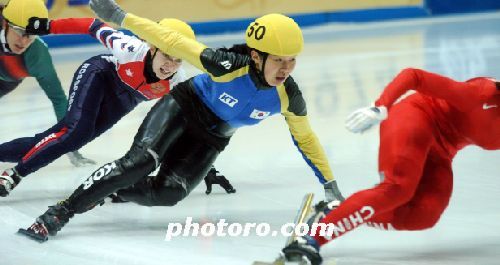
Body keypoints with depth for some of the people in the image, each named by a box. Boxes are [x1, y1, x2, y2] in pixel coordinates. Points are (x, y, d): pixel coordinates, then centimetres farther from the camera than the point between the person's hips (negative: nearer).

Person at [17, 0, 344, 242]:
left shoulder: (288, 96, -20)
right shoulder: (229, 65, -33)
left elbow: (305, 138, -2)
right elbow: (173, 42, -29)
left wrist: (330, 183, 3)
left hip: (210, 140, 4)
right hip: (182, 109, -4)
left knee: (167, 193, -17)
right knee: (139, 161, -28)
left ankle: (102, 189, 9)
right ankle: (60, 212, -22)